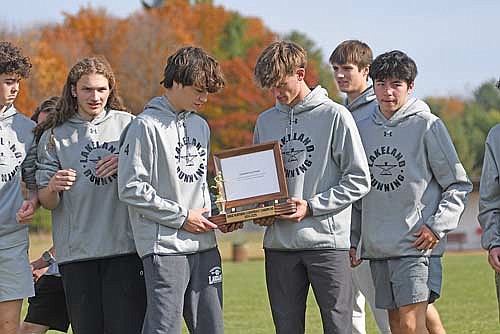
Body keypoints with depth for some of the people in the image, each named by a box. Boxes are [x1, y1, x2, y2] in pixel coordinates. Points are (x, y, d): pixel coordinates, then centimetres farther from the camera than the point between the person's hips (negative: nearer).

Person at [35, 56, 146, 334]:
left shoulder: (128, 125, 8)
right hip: (76, 253, 1)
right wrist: (53, 188, -17)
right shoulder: (53, 136, 8)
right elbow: (46, 202, 5)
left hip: (126, 248, 0)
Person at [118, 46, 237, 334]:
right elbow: (132, 188, -12)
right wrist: (181, 217, -12)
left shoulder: (200, 126, 17)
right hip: (165, 247, -7)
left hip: (204, 246, 7)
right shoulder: (147, 126, -7)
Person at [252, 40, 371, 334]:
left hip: (327, 240, -5)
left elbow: (359, 179, -5)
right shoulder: (266, 121, 12)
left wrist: (312, 207, -13)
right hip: (279, 243, 5)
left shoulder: (335, 116, -3)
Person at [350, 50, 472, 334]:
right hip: (377, 247, 5)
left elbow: (460, 185, -1)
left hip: (415, 246, -5)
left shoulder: (427, 125, -3)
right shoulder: (363, 129, 11)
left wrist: (437, 226, -11)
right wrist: (352, 239, 15)